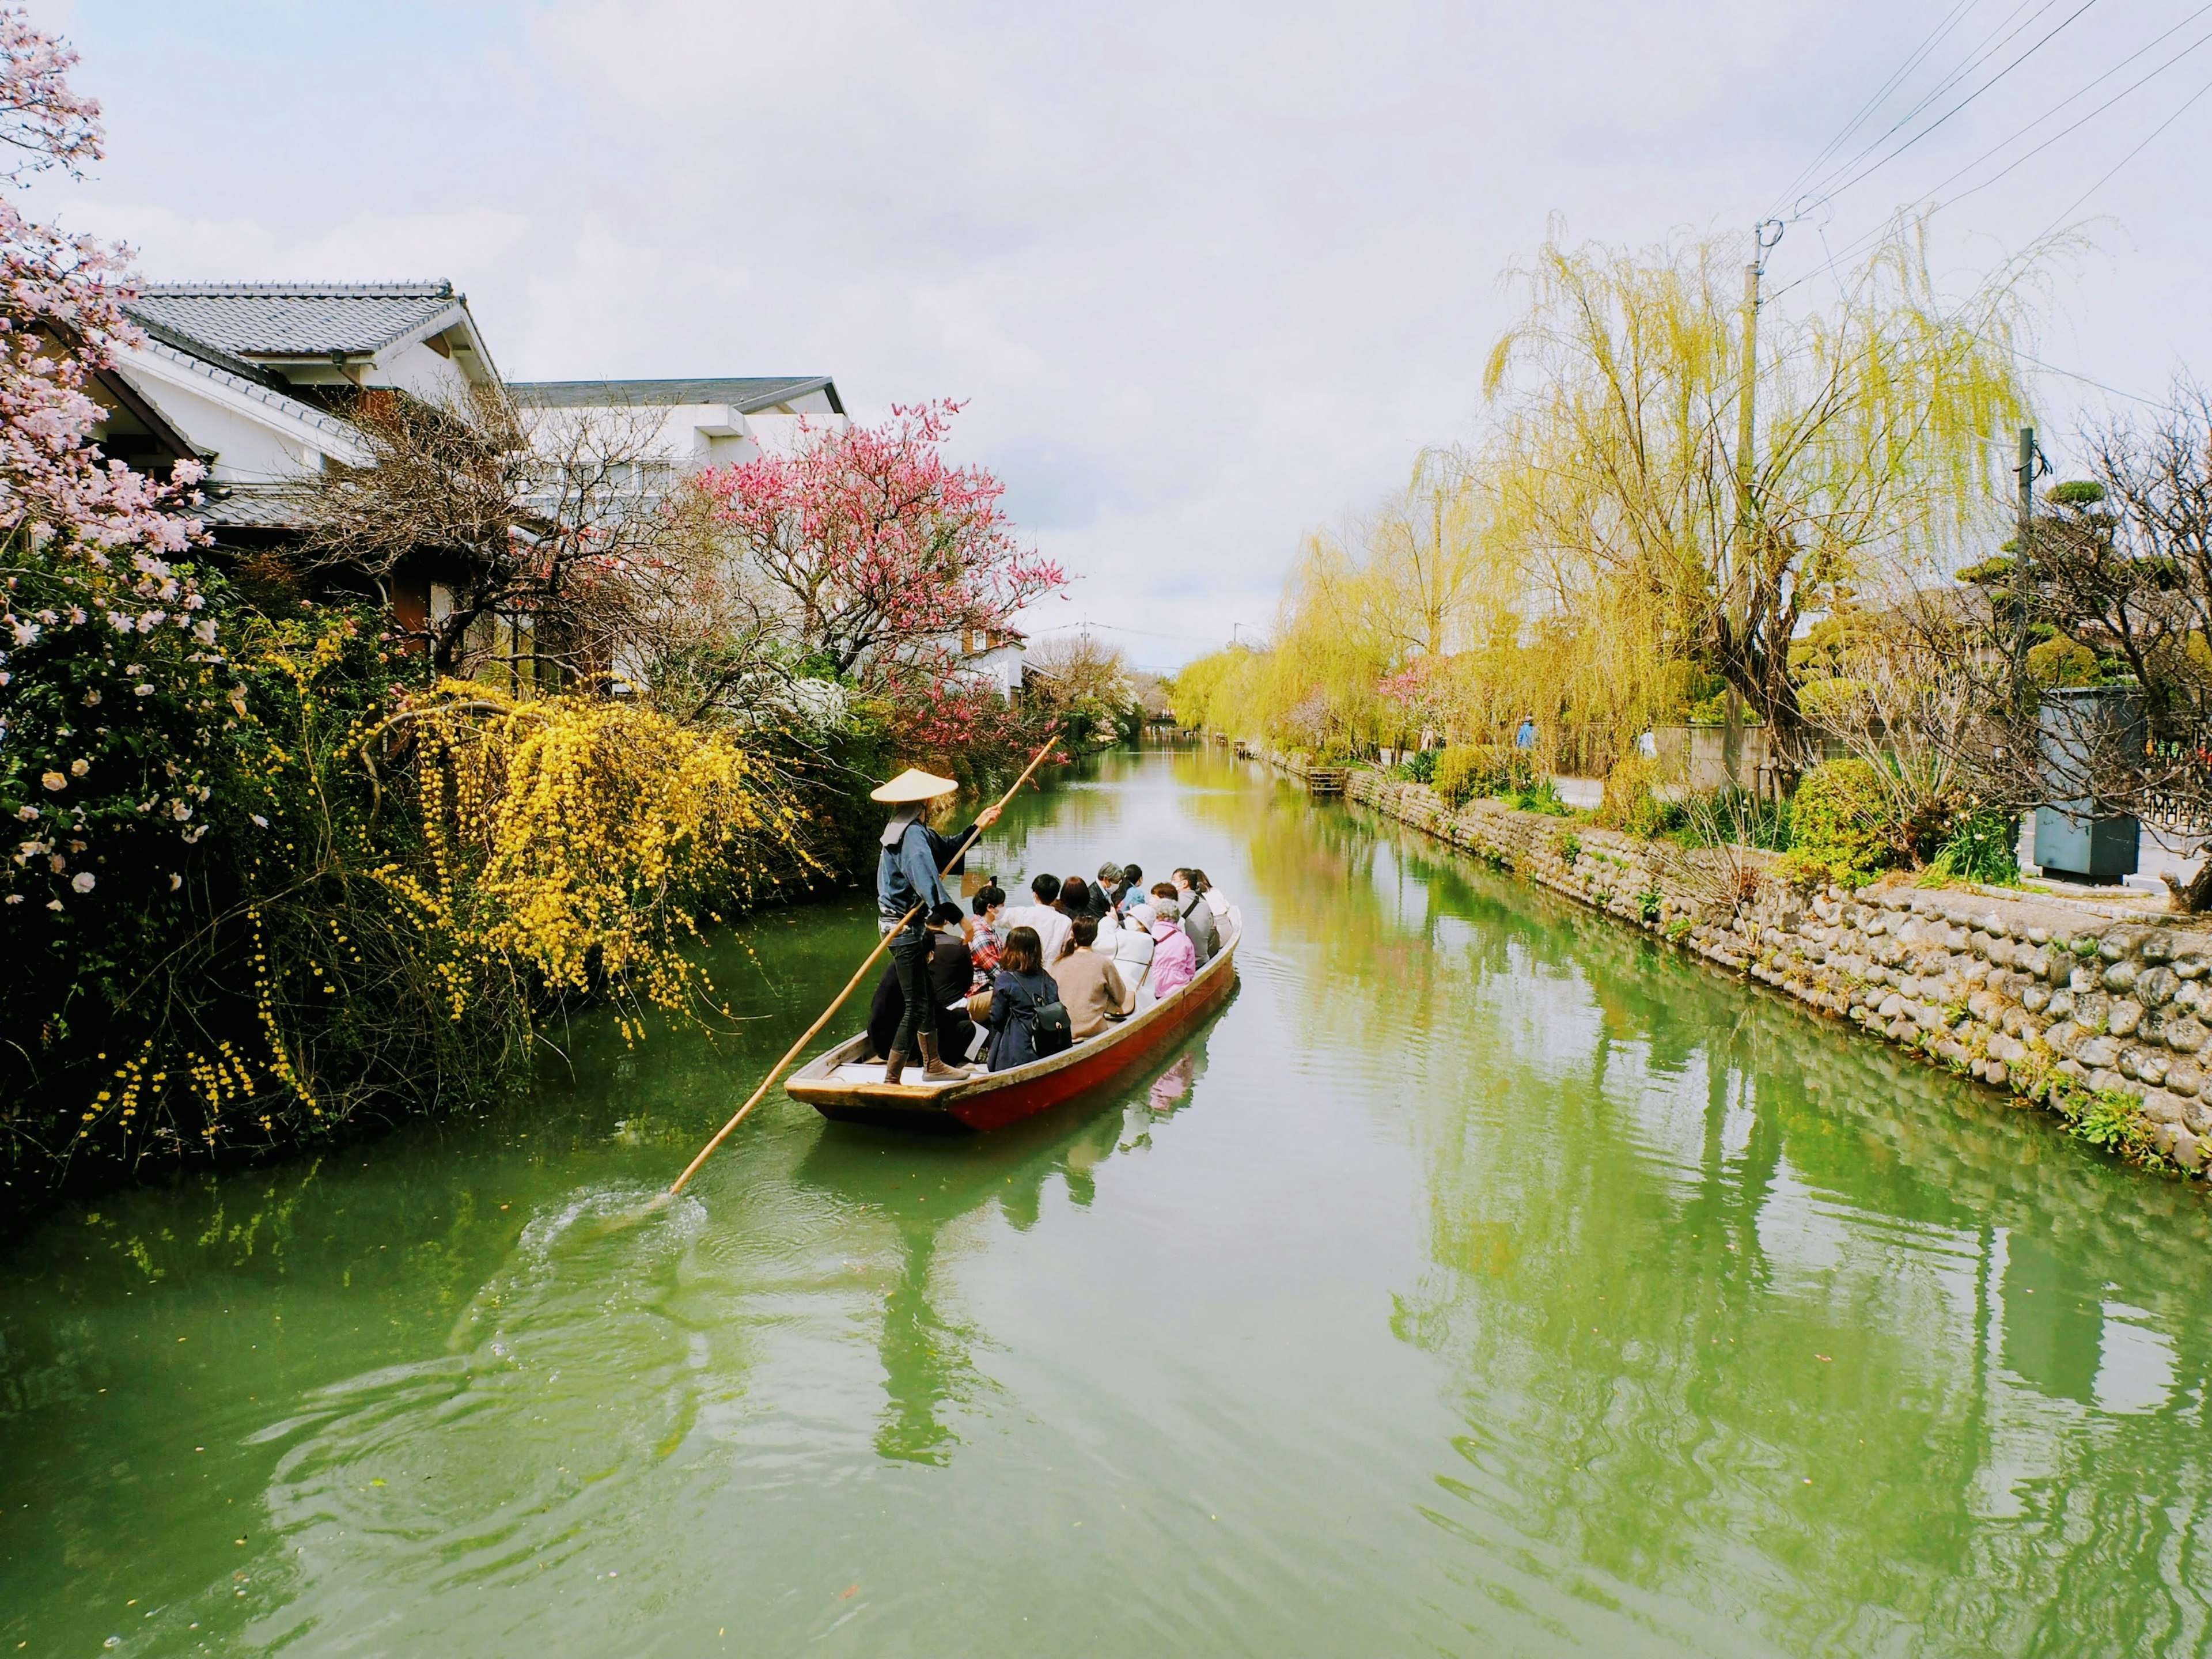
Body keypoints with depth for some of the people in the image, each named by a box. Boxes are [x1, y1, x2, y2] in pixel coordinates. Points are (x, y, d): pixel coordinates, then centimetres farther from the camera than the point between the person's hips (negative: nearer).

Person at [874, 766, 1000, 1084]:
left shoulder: (914, 829, 12)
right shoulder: (913, 834, -21)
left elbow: (947, 849, 25)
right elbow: (927, 877, -36)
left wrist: (976, 827, 16)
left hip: (905, 925, 11)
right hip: (905, 928, -11)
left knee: (926, 996, 21)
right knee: (916, 1006, -7)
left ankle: (933, 1065, 35)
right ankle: (891, 1080, -5)